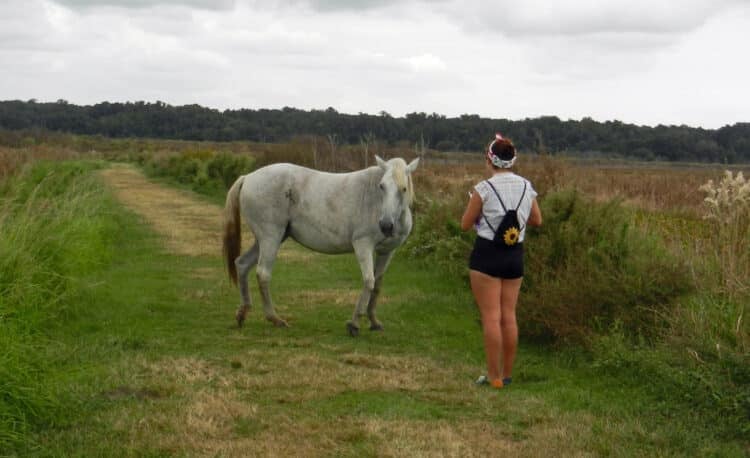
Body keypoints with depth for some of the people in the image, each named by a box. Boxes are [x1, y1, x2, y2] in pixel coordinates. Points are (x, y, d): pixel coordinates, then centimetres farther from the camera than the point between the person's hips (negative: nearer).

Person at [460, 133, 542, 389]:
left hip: (487, 254, -5)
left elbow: (466, 225, -5)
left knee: (491, 316, -1)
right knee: (509, 316, 10)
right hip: (515, 255, 5)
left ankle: (494, 376, 0)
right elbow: (537, 221, 14)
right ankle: (507, 374, 17)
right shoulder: (526, 187, 2)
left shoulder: (484, 189, -13)